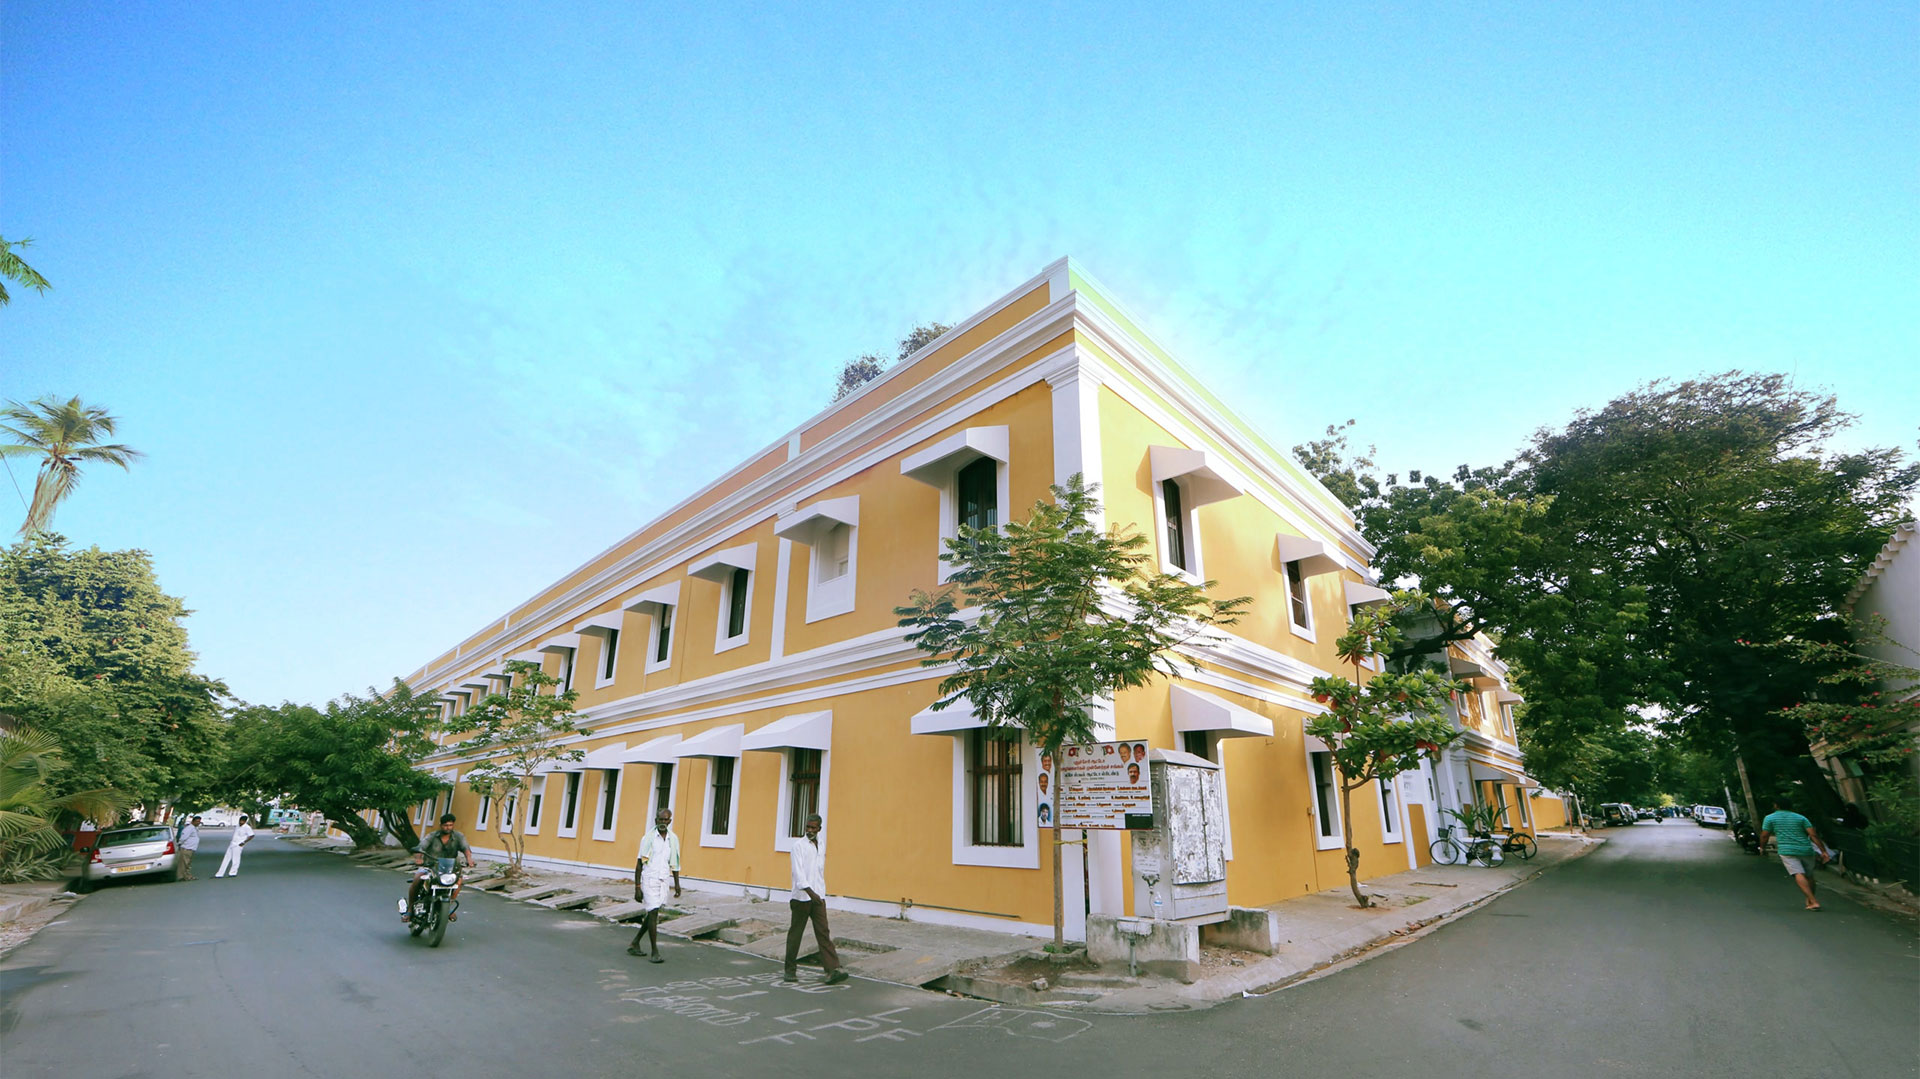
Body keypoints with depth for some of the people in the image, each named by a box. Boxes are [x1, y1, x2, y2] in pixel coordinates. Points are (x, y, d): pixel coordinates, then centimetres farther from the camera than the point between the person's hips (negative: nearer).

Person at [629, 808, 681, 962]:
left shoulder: (673, 838, 5)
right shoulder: (648, 838, -8)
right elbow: (640, 863, -6)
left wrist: (677, 884, 11)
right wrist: (637, 887, -9)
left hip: (663, 880, 5)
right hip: (649, 879, -5)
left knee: (652, 914, 12)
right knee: (653, 913, -9)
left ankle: (634, 944, 30)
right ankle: (655, 952, -5)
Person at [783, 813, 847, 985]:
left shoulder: (820, 845, 11)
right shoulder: (799, 845, -7)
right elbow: (798, 871, -18)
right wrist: (810, 892, -28)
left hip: (818, 896, 5)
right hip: (802, 897, -5)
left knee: (823, 932, -3)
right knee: (795, 933, 6)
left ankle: (833, 970, -10)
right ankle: (790, 970, 20)